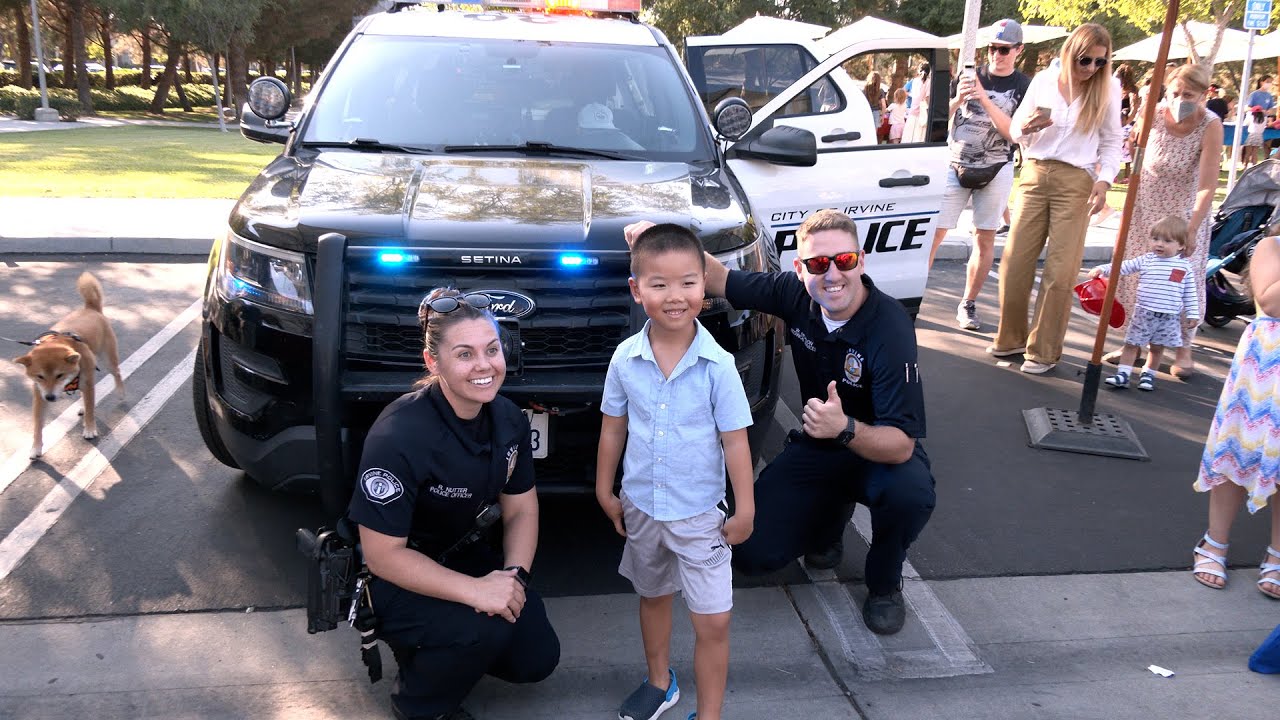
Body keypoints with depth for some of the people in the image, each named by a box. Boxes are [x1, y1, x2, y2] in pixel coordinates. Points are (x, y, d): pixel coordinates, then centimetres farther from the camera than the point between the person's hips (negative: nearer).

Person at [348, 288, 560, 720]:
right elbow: (382, 554, -27)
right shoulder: (399, 436, -30)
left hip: (462, 557, 7)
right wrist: (473, 589, -34)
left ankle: (432, 651, 24)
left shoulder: (508, 419, -9)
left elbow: (521, 509, 1)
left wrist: (514, 574, -18)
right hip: (392, 580, -7)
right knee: (483, 629, -30)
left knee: (537, 658, 0)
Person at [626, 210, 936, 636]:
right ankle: (831, 512, 20)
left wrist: (846, 429, -53)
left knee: (911, 493, -39)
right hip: (816, 445, 4)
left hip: (879, 450, -3)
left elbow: (901, 444, -32)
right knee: (753, 554, -12)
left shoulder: (890, 326, -28)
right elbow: (721, 280, -2)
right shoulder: (796, 293, -14)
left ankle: (884, 584, -4)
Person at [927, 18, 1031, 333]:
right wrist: (957, 99, -15)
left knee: (985, 238, 4)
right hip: (956, 165, 1)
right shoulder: (969, 76, 6)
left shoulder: (1024, 87, 1)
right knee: (933, 231, -7)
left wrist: (984, 98, -19)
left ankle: (968, 304, 14)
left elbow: (1014, 133, -11)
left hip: (995, 171, -1)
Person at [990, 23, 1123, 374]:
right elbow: (1015, 131, 10)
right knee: (1015, 262, 1)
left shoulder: (1108, 89, 2)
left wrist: (1104, 180, -7)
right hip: (1034, 175, 2)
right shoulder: (1043, 81, 5)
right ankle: (1011, 338, 18)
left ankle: (1044, 351, 7)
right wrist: (1026, 126, -13)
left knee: (1061, 270, -3)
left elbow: (1111, 142, 8)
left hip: (1075, 182, -2)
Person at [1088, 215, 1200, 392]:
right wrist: (1102, 269, -14)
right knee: (1131, 343, 2)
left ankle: (1148, 375, 25)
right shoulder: (1145, 260, 0)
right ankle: (1123, 374, 8)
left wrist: (1192, 314, 1)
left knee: (1157, 347, 10)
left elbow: (1190, 293, 4)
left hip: (1169, 316, 0)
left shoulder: (1184, 267, 1)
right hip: (1143, 312, 0)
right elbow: (1123, 266, -1)